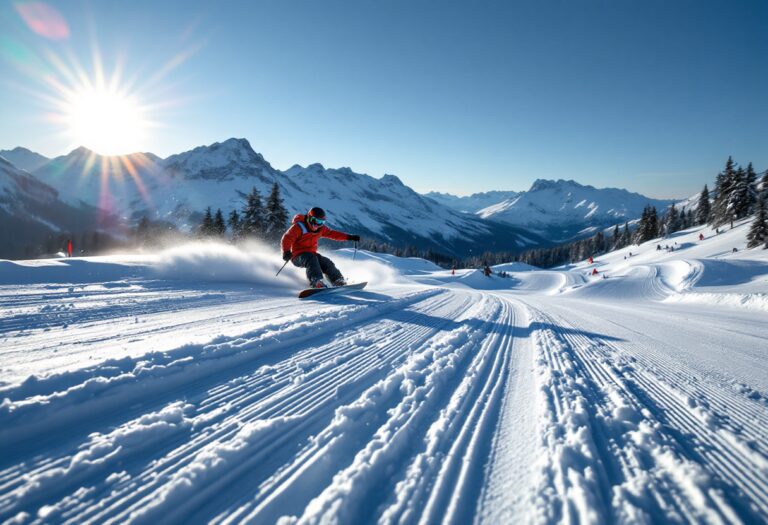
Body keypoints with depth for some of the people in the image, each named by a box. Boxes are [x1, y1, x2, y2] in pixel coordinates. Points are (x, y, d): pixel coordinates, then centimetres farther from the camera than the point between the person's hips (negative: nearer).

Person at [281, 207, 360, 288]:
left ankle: (339, 282, -9)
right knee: (311, 259, -34)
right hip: (298, 256, -6)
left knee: (327, 263, -14)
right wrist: (286, 252, -35)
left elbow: (332, 233, 13)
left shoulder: (320, 228, 7)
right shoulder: (299, 227, -12)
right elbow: (286, 239, -17)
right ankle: (316, 282, -49)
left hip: (312, 254, 6)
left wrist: (349, 237, 6)